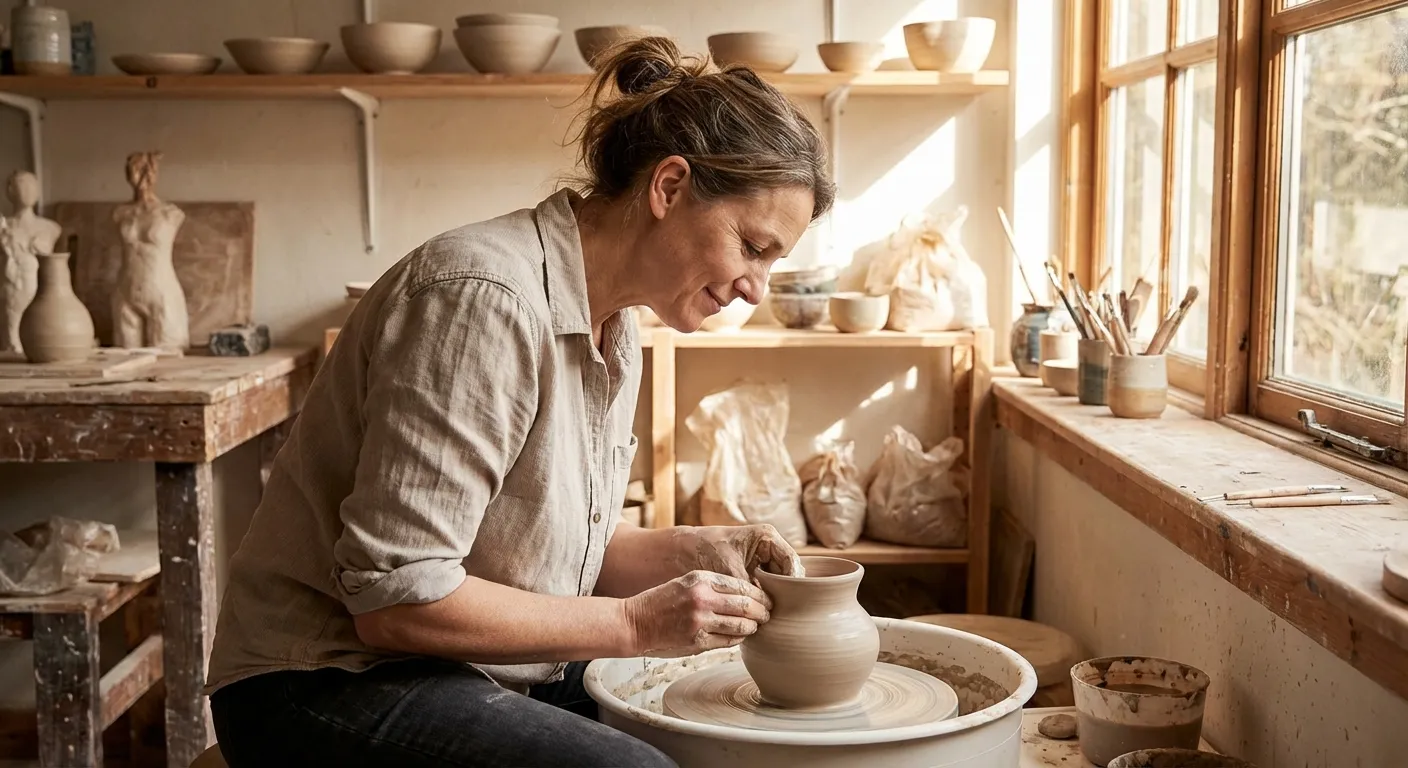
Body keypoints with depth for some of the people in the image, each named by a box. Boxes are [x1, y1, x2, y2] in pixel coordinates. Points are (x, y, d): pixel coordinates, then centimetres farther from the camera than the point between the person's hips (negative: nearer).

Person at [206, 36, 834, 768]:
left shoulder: (612, 324, 5)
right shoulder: (483, 296, -24)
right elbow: (395, 598, -26)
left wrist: (694, 550, -5)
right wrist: (634, 622, -20)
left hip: (473, 671, 9)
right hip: (332, 682, -9)